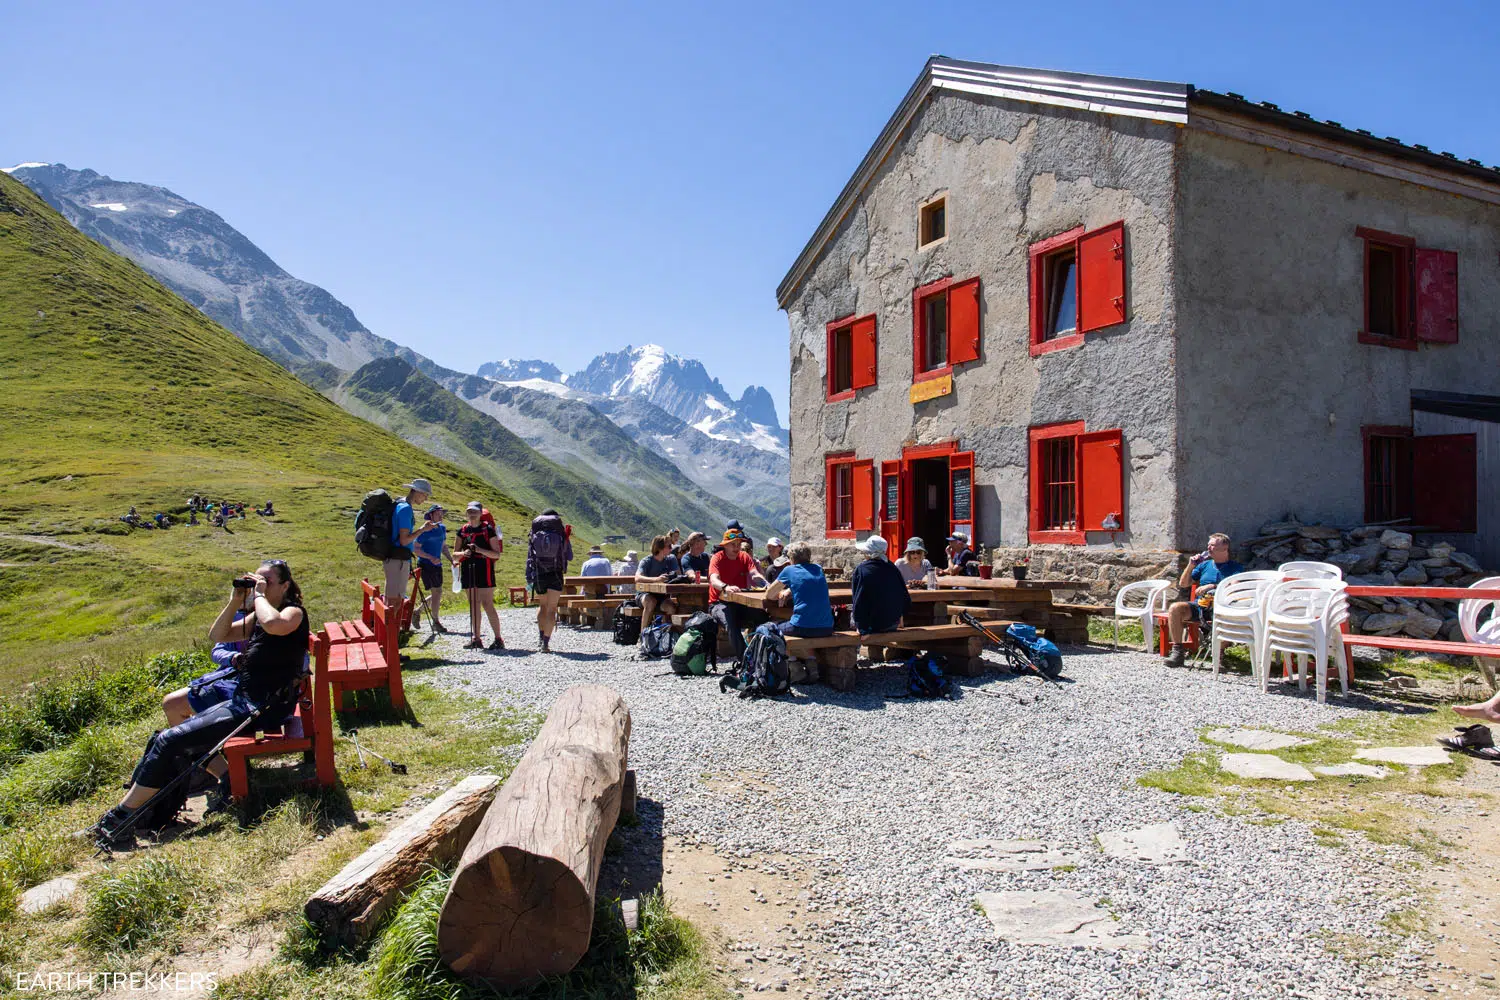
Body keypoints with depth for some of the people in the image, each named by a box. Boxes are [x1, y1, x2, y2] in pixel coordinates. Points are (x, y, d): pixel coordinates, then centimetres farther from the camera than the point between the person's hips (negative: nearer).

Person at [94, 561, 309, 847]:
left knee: (170, 741, -11)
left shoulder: (294, 612, -12)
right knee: (165, 740, 4)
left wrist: (259, 595, -19)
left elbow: (273, 625, -37)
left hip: (263, 708, -9)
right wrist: (235, 602, 3)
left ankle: (120, 819, -1)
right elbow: (217, 636, 17)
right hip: (242, 701, 9)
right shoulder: (258, 615, 16)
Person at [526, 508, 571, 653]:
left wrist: (528, 579, 2)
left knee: (542, 605, 22)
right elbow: (569, 557, 5)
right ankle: (546, 642, -8)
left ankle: (541, 635, 14)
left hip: (538, 576, 2)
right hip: (555, 575, -2)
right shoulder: (561, 535, 0)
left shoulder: (534, 535, 3)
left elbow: (529, 558, 0)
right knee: (551, 609, 1)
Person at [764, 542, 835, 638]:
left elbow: (768, 595, 10)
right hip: (827, 629, 5)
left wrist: (781, 594, 29)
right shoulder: (818, 569, 14)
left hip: (803, 629, -5)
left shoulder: (789, 570, 1)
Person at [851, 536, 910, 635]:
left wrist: (861, 628, -9)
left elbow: (858, 601, -14)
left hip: (873, 626, -5)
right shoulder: (893, 569, 1)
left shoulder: (860, 570, -12)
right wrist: (899, 617, 18)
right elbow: (906, 598, 4)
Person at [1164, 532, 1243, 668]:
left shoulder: (1235, 568, 11)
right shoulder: (1205, 565, 22)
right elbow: (1183, 584, 20)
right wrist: (1190, 566, 7)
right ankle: (1177, 651, -22)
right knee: (1175, 608, -26)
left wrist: (1212, 586, -19)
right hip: (1198, 605, 4)